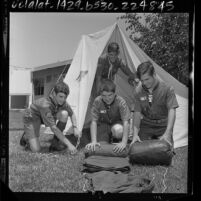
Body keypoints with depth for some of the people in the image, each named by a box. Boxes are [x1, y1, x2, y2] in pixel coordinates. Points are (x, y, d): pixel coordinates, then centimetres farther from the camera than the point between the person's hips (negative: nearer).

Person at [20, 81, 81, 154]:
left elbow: (72, 114, 2)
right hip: (32, 118, -6)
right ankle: (26, 137, 14)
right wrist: (69, 144, -41)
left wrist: (75, 128, -15)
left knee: (64, 114, -23)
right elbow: (53, 128, -40)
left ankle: (54, 143, -11)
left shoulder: (62, 102, -19)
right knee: (36, 149, -21)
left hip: (46, 117, 6)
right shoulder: (45, 104, -38)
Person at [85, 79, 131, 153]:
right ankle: (109, 139, 18)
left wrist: (124, 142, -40)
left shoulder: (121, 102, -26)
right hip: (103, 124, 2)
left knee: (118, 130, -37)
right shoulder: (97, 101, -22)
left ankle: (118, 140, -2)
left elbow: (125, 122, -30)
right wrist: (93, 141, -30)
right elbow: (94, 122, -20)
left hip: (117, 123, -2)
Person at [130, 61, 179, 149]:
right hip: (146, 125, 2)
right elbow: (137, 113, -5)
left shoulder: (167, 89, -15)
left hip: (163, 126, -2)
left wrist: (168, 133, -33)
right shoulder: (138, 91, -6)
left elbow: (171, 110, -22)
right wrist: (135, 134, -14)